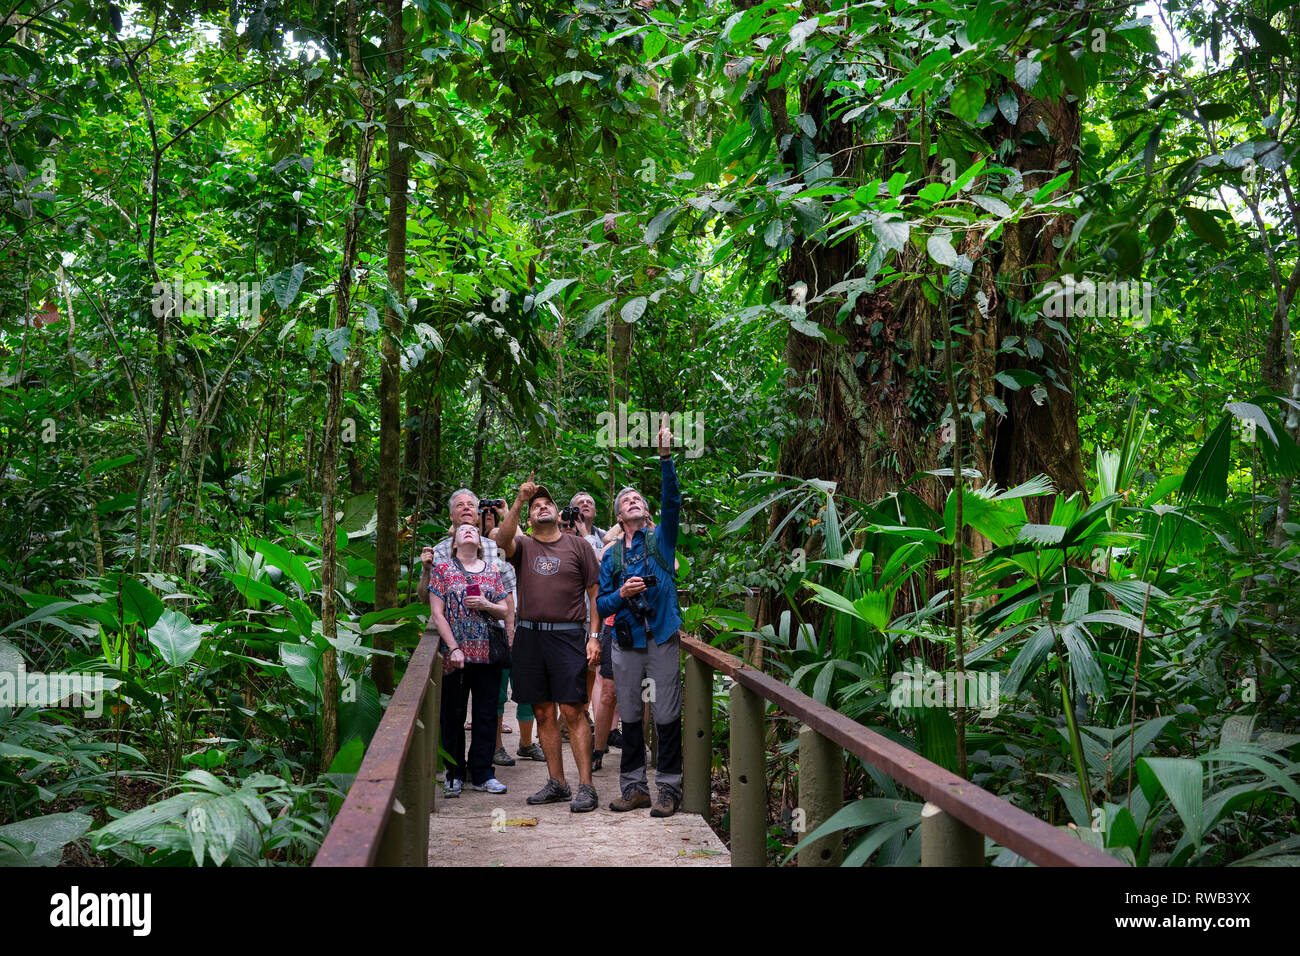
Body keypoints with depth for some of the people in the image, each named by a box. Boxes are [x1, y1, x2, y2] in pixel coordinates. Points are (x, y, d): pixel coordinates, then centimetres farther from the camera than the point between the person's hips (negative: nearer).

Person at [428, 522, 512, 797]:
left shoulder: (491, 571, 11)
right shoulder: (443, 569, 3)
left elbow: (505, 611, 11)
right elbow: (438, 614, -2)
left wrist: (485, 605, -10)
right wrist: (453, 648, -11)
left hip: (487, 653, 3)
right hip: (456, 655, -3)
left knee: (486, 715, 5)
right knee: (453, 715, 3)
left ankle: (481, 774, 15)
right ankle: (454, 774, 15)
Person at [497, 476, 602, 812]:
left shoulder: (578, 546, 8)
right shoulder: (523, 546, 11)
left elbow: (595, 594, 7)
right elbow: (503, 539, -13)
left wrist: (594, 636, -2)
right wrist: (519, 501, -20)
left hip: (568, 635, -3)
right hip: (529, 635, 3)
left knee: (572, 711, -7)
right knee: (543, 713, 7)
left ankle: (586, 786, -4)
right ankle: (557, 783, 15)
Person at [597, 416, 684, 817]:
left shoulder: (661, 539, 5)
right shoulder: (611, 555, 10)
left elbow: (672, 501, -10)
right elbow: (599, 603, 9)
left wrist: (666, 457, -21)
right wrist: (622, 594, -12)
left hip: (663, 638, -2)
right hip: (627, 642, 2)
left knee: (667, 715, -1)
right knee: (630, 716, 9)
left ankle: (669, 787, 7)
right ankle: (634, 786, 18)